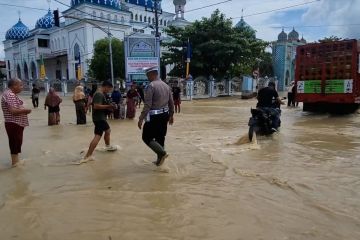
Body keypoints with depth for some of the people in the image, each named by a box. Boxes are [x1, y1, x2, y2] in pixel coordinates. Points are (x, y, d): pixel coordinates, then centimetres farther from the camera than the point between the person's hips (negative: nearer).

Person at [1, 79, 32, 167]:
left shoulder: (11, 94, 15)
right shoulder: (10, 95, -18)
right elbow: (13, 111, -27)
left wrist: (23, 110, 8)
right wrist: (25, 110, -15)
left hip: (17, 123, 11)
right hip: (14, 124, -11)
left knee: (16, 142, 18)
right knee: (15, 142, -1)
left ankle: (16, 160, 29)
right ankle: (15, 162, 9)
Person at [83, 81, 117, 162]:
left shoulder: (101, 94, 15)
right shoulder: (99, 95, -17)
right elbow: (96, 106, -28)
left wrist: (108, 107, 10)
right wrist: (108, 106, -22)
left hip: (101, 118, 11)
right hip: (99, 118, -11)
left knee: (107, 130, 28)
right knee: (97, 136, -15)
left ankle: (108, 146, 49)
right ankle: (87, 156, -19)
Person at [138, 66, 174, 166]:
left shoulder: (151, 86, -14)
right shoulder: (166, 85, 10)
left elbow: (147, 105, -20)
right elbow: (171, 102, 14)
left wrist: (141, 119, -16)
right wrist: (171, 115, 24)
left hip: (154, 116, -8)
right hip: (165, 115, 8)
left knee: (146, 137, 5)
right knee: (160, 137, 16)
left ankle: (162, 153, -5)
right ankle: (160, 159, 23)